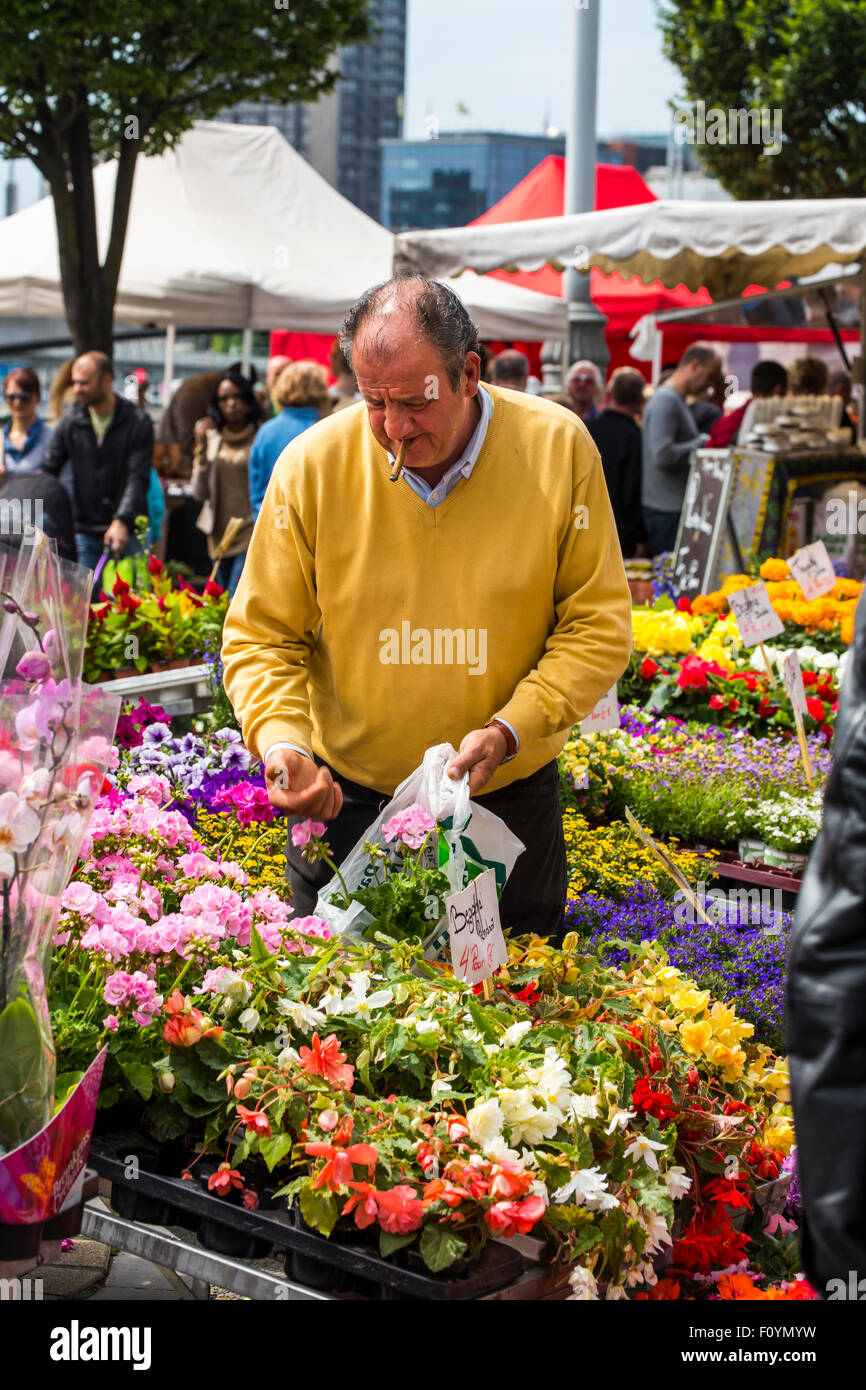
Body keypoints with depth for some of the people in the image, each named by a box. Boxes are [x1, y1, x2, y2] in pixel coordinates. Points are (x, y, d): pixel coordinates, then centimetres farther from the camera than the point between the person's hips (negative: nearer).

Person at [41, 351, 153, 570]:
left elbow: (138, 478, -12)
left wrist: (121, 521, -26)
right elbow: (48, 471, 6)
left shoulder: (137, 423, -4)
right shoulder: (71, 422, 5)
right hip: (84, 531, 3)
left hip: (126, 530, -2)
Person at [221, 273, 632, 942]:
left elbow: (599, 626, -6)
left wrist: (509, 729, -19)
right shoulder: (312, 465, -12)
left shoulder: (558, 447, -12)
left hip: (510, 793, 1)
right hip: (345, 794, 0)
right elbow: (260, 637, -5)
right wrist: (282, 741, -23)